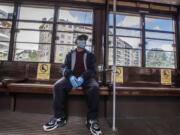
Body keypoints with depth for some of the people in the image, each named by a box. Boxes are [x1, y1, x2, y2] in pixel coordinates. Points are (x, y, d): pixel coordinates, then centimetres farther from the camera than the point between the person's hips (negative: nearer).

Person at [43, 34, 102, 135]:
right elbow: (64, 68, 6)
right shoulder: (70, 54, 18)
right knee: (58, 86, -27)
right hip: (71, 77, 2)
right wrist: (70, 76, -18)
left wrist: (83, 77, -20)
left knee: (94, 88, -33)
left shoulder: (90, 55, 14)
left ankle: (92, 119, -23)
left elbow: (93, 70, 2)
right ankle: (60, 117, -15)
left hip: (86, 78, -1)